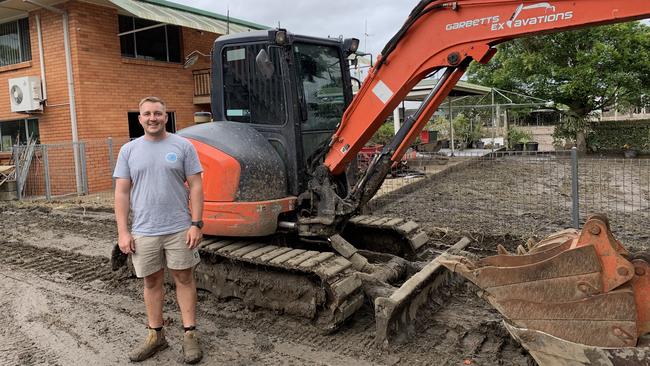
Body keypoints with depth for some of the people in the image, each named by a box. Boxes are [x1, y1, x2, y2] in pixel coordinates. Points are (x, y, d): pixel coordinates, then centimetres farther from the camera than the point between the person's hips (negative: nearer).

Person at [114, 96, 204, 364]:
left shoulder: (183, 146, -1)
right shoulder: (129, 150, 5)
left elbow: (195, 187, -3)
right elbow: (122, 193, 4)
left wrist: (196, 224, -9)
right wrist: (123, 232, -2)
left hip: (179, 229, -2)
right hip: (143, 232, 2)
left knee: (184, 279, 6)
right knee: (152, 282, 12)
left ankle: (190, 335, 17)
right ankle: (155, 335, 26)